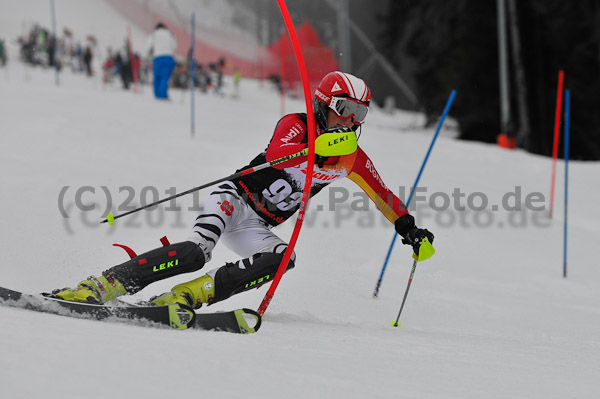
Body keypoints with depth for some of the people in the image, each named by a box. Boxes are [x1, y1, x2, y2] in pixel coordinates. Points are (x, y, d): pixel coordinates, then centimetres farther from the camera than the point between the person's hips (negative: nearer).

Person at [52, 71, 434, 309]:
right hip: (234, 200, -6)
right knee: (197, 251, -33)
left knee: (283, 258, -28)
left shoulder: (352, 158, 9)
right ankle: (103, 285, -37)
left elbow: (382, 195, 24)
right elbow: (276, 154, -31)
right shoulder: (296, 124, -9)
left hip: (257, 228, 6)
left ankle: (186, 296, -35)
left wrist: (407, 226, 19)